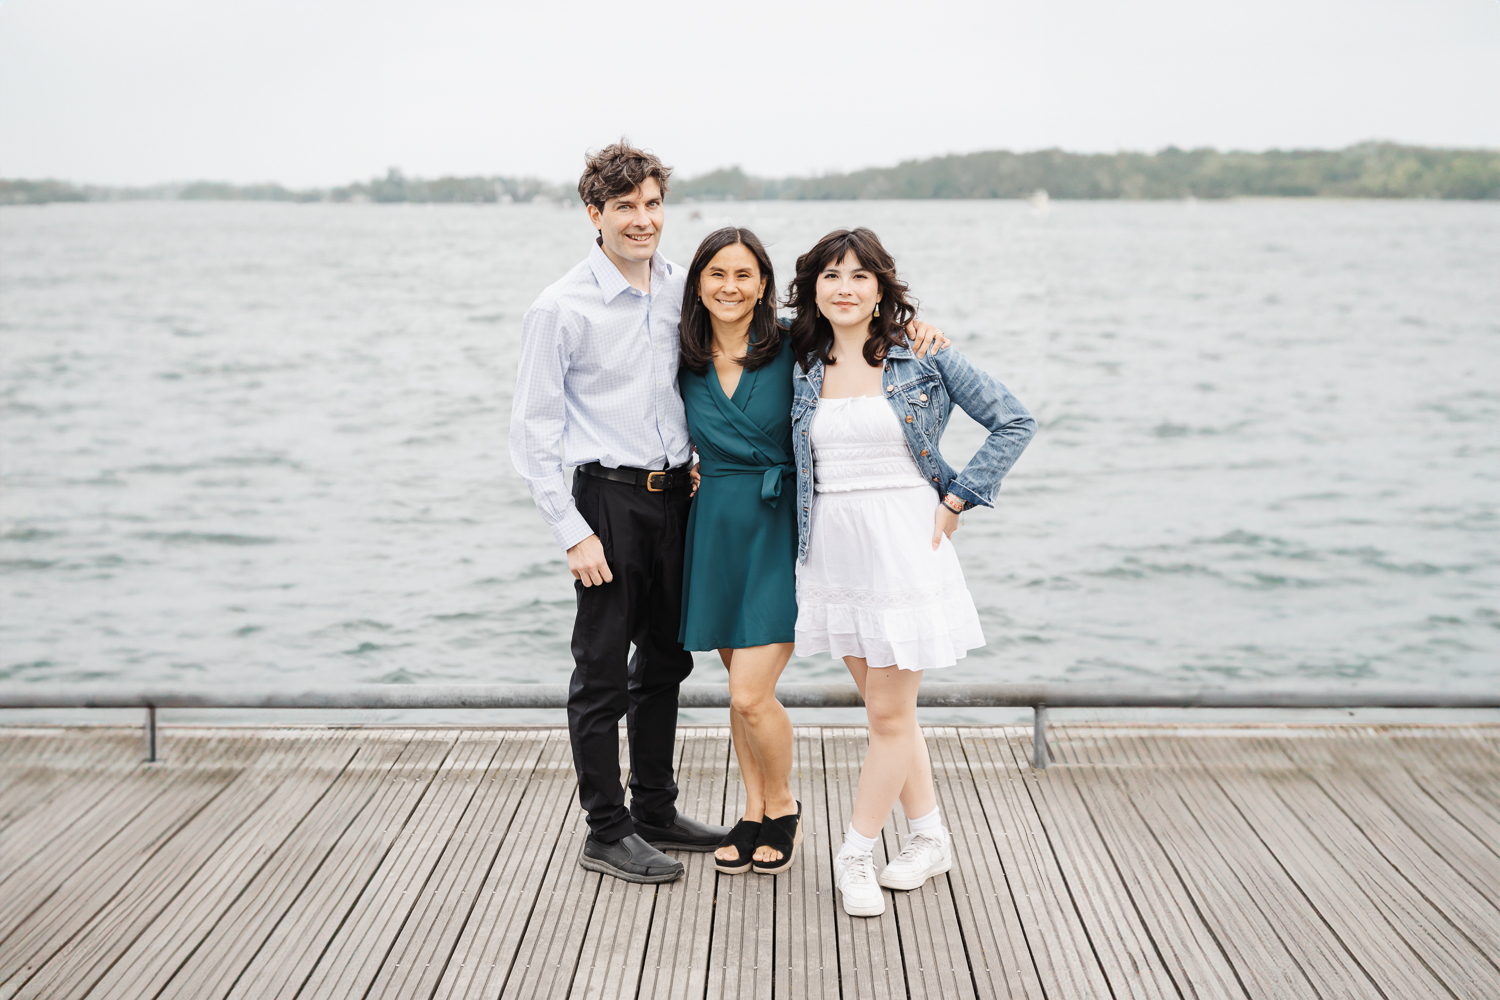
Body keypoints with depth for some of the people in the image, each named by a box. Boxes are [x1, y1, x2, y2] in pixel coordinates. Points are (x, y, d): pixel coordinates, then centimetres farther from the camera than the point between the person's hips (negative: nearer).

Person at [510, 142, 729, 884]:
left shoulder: (683, 289, 5)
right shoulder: (561, 309, -11)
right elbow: (533, 432, -10)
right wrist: (573, 534, -14)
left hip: (676, 494, 6)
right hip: (610, 497, -6)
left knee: (665, 660, 15)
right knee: (602, 671, 2)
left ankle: (655, 812, 29)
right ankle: (606, 832, 13)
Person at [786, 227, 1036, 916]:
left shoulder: (925, 358, -5)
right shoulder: (802, 368, 5)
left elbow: (1013, 422, -3)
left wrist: (956, 501, -7)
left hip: (903, 548, -4)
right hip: (832, 554, 4)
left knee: (889, 714, 0)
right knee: (885, 707, 13)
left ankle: (855, 855, 14)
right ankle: (928, 837, 27)